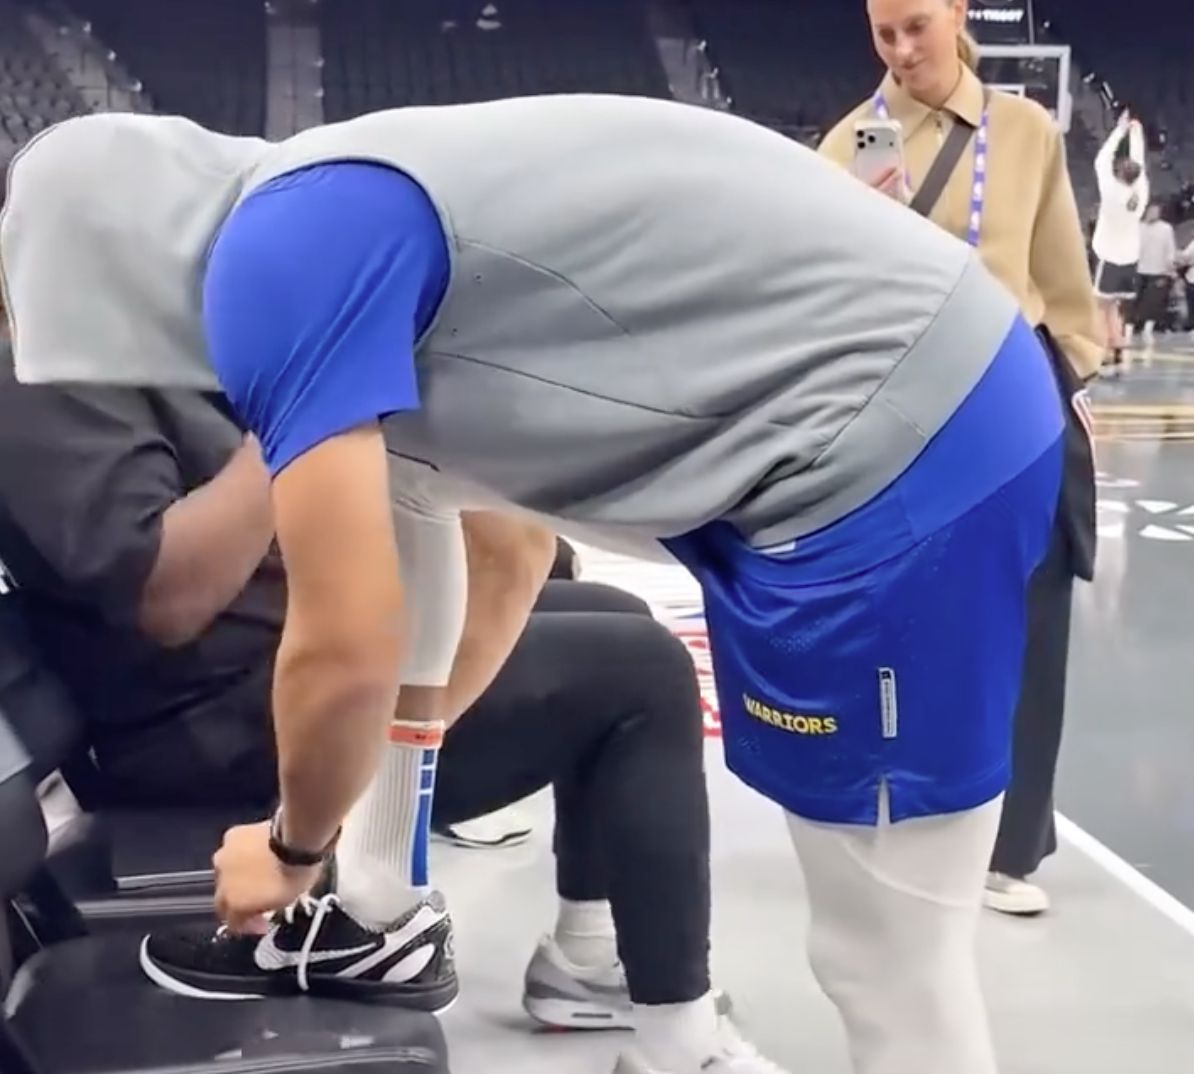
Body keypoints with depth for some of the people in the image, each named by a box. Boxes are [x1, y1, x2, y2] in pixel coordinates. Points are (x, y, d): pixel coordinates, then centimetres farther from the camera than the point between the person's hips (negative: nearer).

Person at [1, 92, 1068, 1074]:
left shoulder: (279, 252, -12)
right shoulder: (362, 210, 18)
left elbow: (347, 648, -14)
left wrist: (294, 848, 6)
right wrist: (403, 751, 31)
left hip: (897, 446, -10)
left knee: (890, 954, 2)